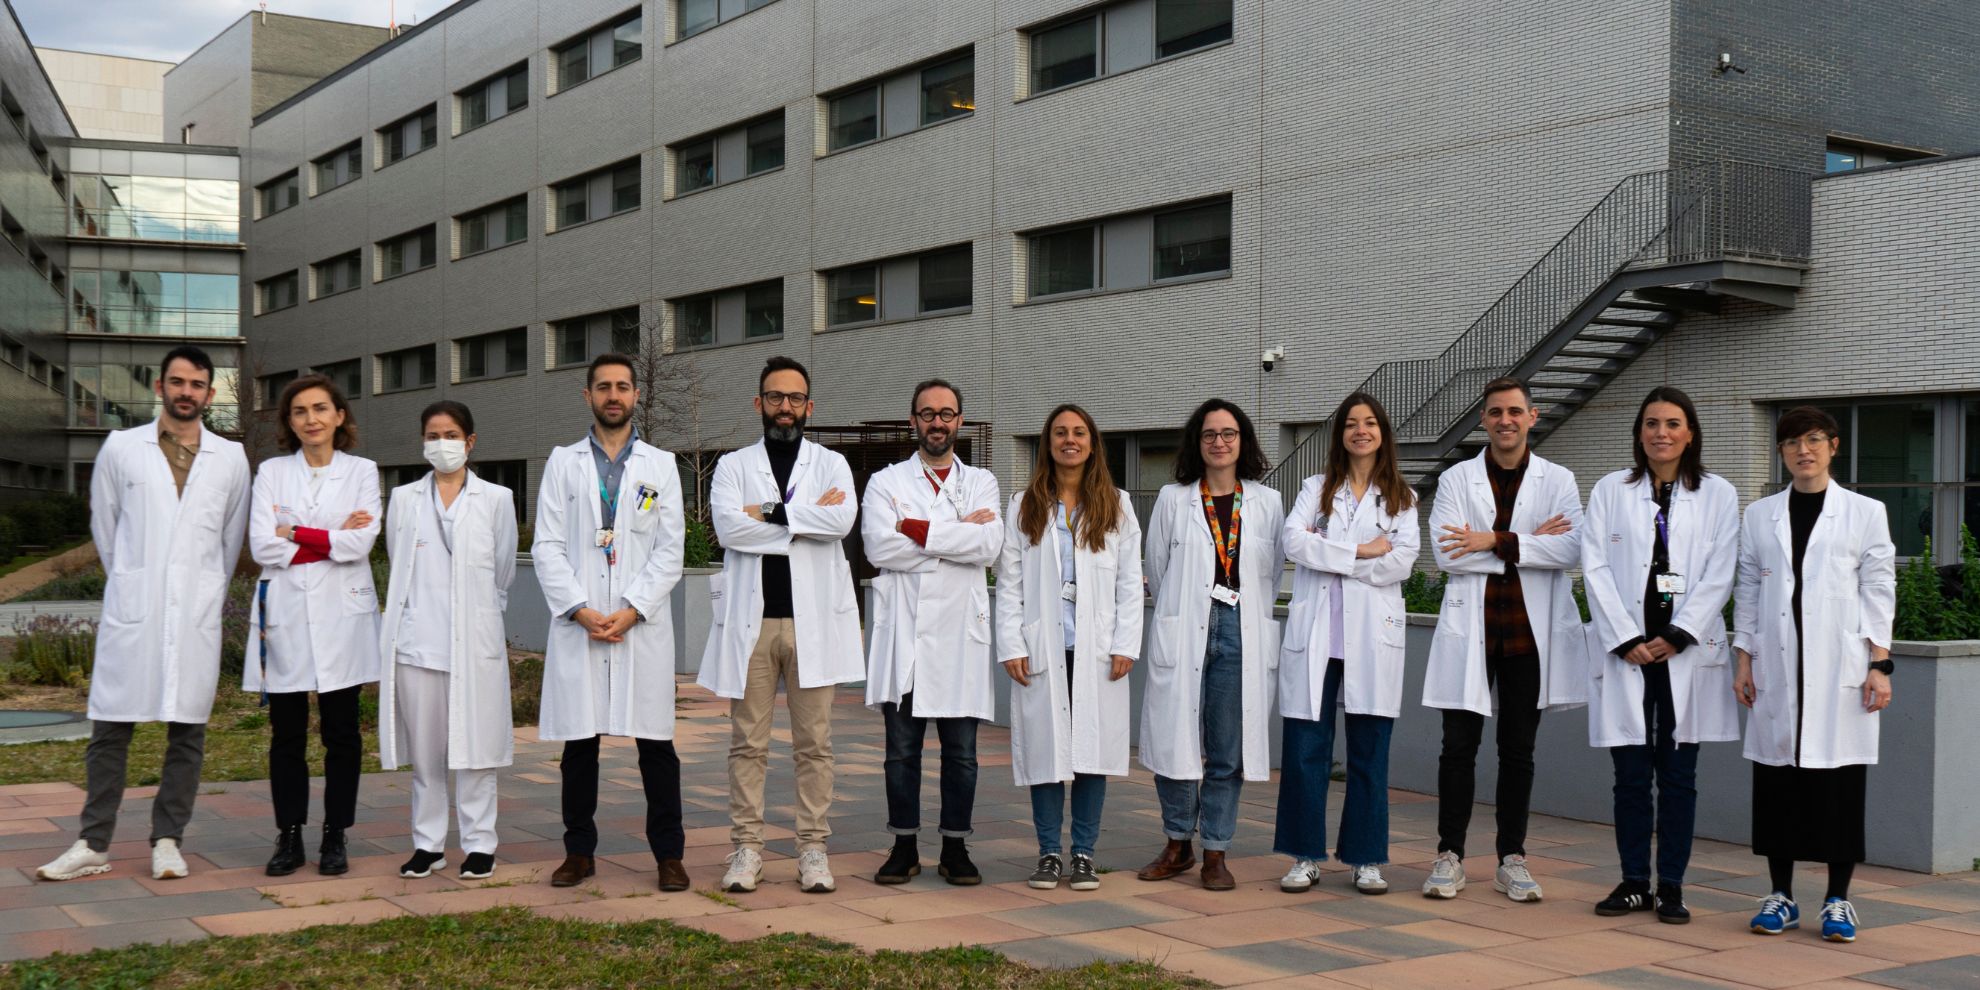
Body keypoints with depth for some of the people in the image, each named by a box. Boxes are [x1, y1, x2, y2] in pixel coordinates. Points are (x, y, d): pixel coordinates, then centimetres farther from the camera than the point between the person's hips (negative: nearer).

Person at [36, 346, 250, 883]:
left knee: (187, 732, 3)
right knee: (110, 729, 2)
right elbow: (104, 526, 12)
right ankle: (94, 844, 9)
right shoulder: (121, 448, 4)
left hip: (196, 615, 1)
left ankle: (167, 840, 12)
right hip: (130, 613, -1)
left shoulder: (231, 458, 6)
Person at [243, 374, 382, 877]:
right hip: (285, 615, 1)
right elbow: (262, 546, -5)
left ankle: (335, 837, 12)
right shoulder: (272, 472, 7)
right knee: (286, 734, 4)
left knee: (341, 732, 3)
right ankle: (289, 838, 13)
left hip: (341, 615, -1)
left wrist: (296, 534, -7)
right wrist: (331, 541, -9)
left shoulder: (362, 472, 5)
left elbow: (360, 543, -9)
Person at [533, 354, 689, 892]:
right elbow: (547, 546, 3)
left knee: (655, 742, 0)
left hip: (642, 623, -1)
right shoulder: (563, 463, 10)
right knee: (579, 742, 5)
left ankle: (668, 854, 8)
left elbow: (670, 550, 2)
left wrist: (631, 611, -10)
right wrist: (582, 611, -9)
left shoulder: (660, 465, 9)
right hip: (577, 624, 1)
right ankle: (579, 851, 16)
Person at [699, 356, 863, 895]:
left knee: (814, 744, 3)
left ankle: (813, 849, 9)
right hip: (751, 618, 0)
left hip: (813, 618, 0)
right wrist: (809, 517, -7)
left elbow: (842, 519, -11)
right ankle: (746, 847, 10)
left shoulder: (831, 464, 10)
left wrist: (769, 513, -11)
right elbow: (728, 528, -10)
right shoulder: (733, 466, 10)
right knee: (748, 744, 3)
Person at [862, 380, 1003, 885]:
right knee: (902, 748, 4)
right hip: (903, 630, 0)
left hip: (960, 631, 1)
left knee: (961, 750, 4)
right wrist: (959, 534, -8)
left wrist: (919, 531, -10)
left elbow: (989, 545, -7)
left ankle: (955, 848, 14)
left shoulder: (981, 483, 12)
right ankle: (905, 847, 14)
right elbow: (879, 547, -10)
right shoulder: (886, 482, 9)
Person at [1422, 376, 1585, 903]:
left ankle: (1512, 859, 18)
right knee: (1459, 747, 1)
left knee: (1518, 751, 9)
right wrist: (1530, 544, -11)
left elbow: (1572, 548, -10)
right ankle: (1449, 855, 11)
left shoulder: (1558, 480, 6)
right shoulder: (1456, 479, 4)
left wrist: (1497, 542, -16)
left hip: (1530, 632, 1)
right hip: (1470, 628, -1)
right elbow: (1447, 554, -10)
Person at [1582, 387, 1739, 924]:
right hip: (1625, 650, 0)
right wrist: (1627, 640, -8)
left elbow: (1720, 576, 0)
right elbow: (1595, 568, 1)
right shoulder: (1611, 491, 8)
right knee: (1630, 774, 3)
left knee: (1678, 775, 3)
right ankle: (1634, 883, 12)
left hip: (1687, 652, 0)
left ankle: (1671, 887, 11)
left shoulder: (1718, 495, 7)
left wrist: (1676, 637, -9)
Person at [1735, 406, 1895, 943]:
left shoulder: (1865, 513, 6)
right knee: (1776, 782, 3)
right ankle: (1781, 896, 12)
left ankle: (1838, 900, 8)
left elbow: (1879, 590, 3)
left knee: (1840, 783, -1)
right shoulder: (1759, 515, 11)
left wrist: (1879, 664, -3)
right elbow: (1747, 591, 12)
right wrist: (1743, 660, 6)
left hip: (1840, 671, -2)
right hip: (1776, 670, 2)